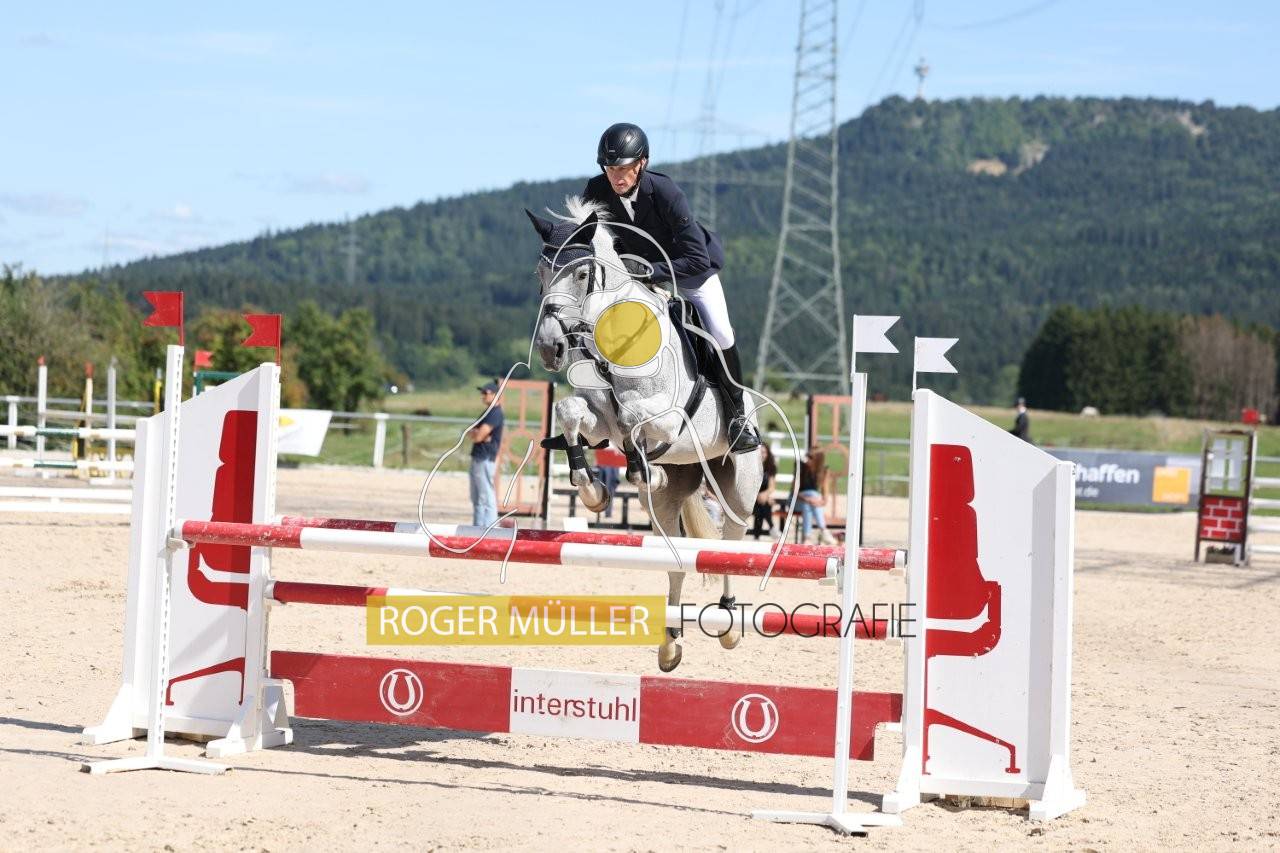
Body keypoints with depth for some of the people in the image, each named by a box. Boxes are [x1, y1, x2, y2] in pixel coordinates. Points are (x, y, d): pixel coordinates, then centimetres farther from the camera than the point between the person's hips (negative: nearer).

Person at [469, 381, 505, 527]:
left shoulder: (495, 413, -15)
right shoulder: (487, 412, 17)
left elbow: (478, 437, -21)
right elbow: (471, 433, 13)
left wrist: (474, 433, 2)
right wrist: (477, 433, -9)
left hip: (485, 459, -11)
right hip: (477, 458, 11)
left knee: (486, 497, -11)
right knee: (476, 497, 16)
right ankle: (478, 528, 22)